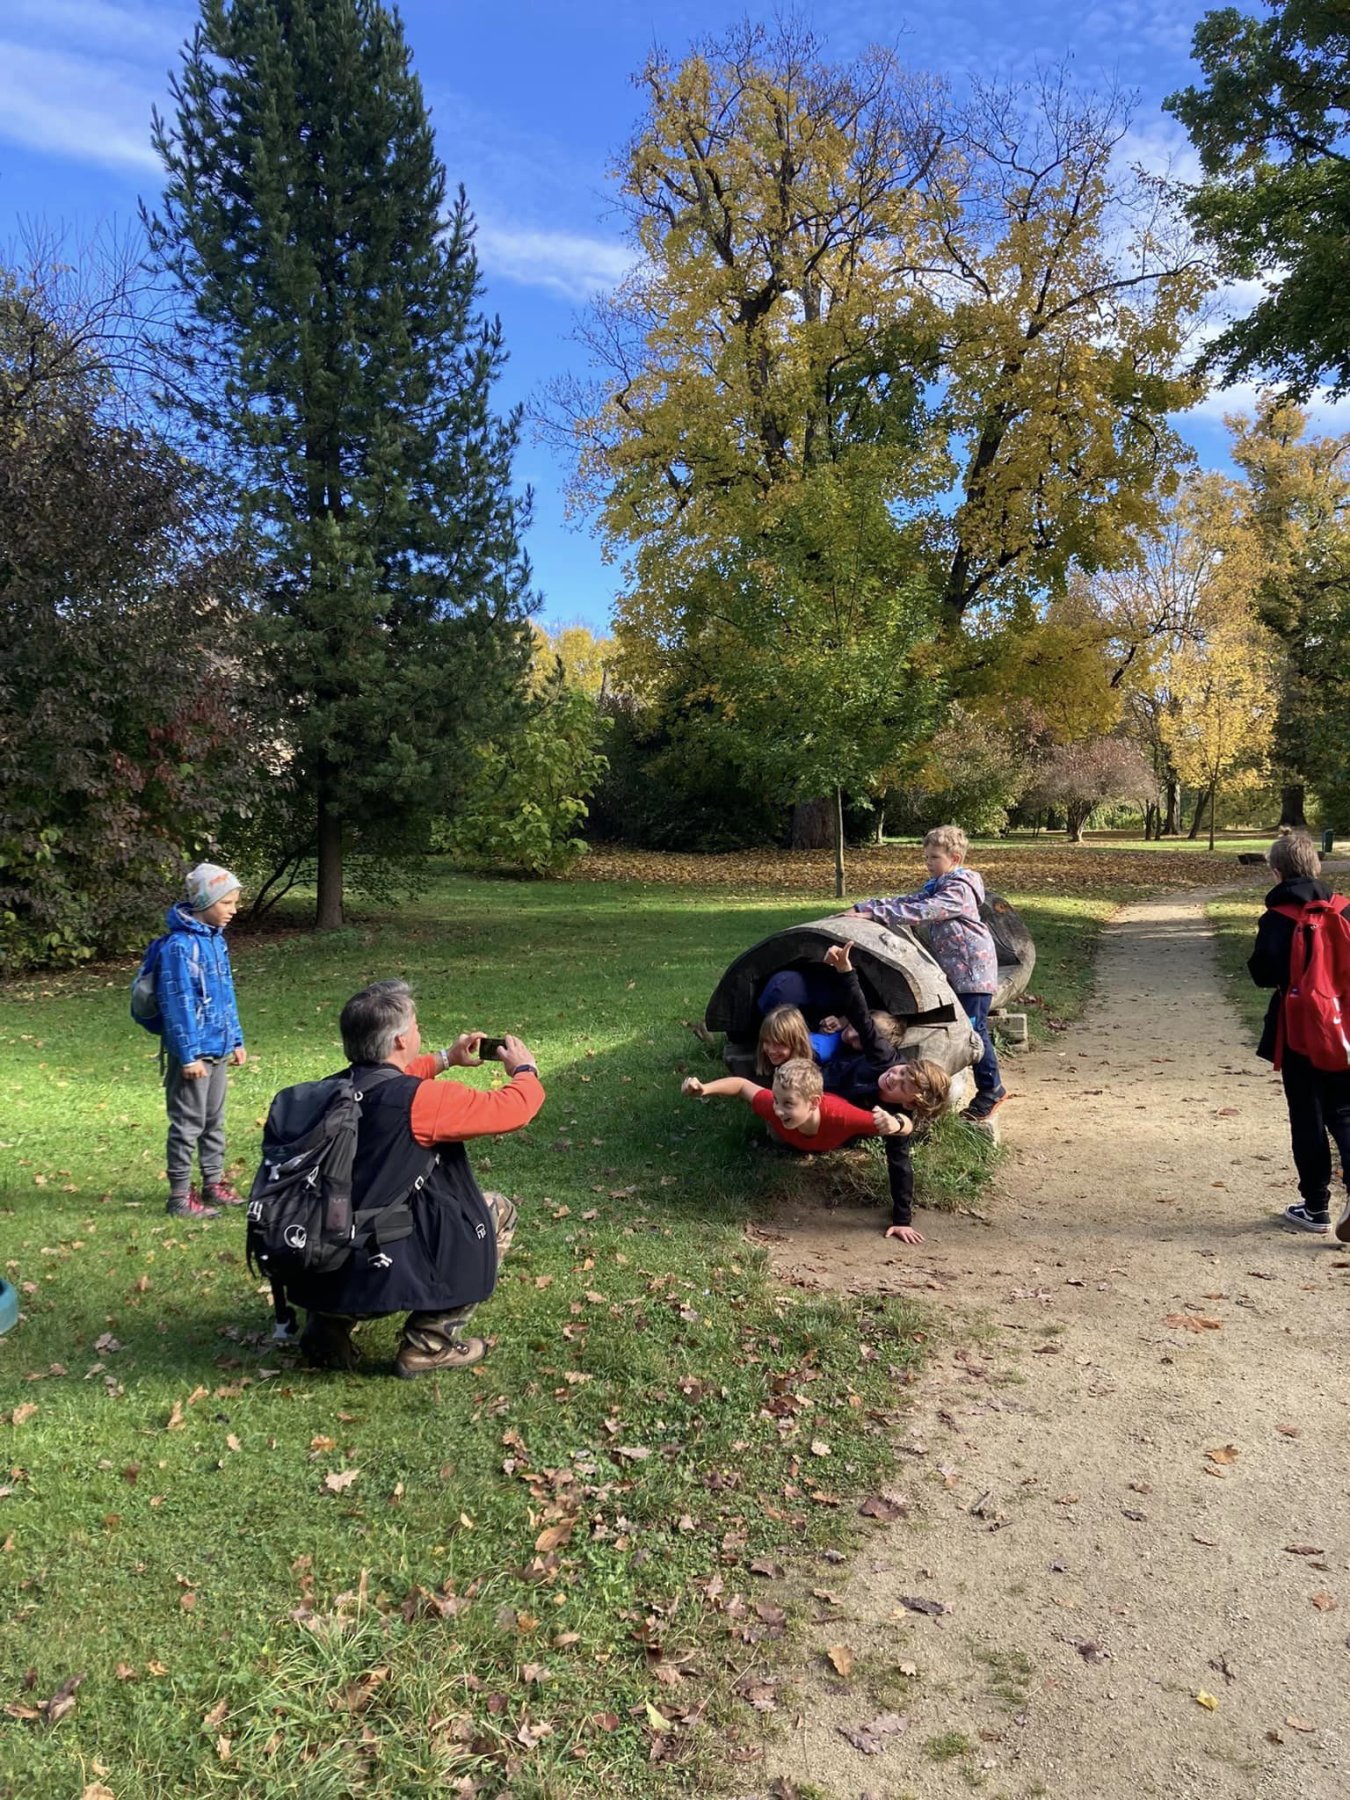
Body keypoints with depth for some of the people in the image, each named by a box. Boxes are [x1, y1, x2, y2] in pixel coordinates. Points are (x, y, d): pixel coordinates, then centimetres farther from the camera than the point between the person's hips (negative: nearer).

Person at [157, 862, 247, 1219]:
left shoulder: (215, 939, 8)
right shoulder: (180, 946, -19)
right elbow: (178, 1004, -20)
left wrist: (236, 1040, 16)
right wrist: (189, 1055, -19)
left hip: (218, 1049, 8)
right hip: (194, 1052, -8)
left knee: (214, 1120, 18)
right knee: (188, 1123, 1)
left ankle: (214, 1183, 30)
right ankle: (180, 1196, 11)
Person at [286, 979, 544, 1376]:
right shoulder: (420, 1100, -18)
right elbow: (511, 1109, -10)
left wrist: (446, 1059, 31)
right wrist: (524, 1069, 10)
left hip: (314, 1272, 8)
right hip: (377, 1273, -8)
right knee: (496, 1211, 9)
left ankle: (329, 1325, 24)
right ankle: (428, 1345, 10)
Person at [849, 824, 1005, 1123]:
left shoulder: (959, 889, -16)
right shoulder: (935, 887, 14)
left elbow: (921, 911, -28)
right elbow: (905, 901, 7)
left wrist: (875, 914, -32)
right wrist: (860, 909, -4)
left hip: (973, 968, -10)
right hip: (953, 969, 10)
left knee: (973, 1028, -8)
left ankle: (991, 1090, 3)